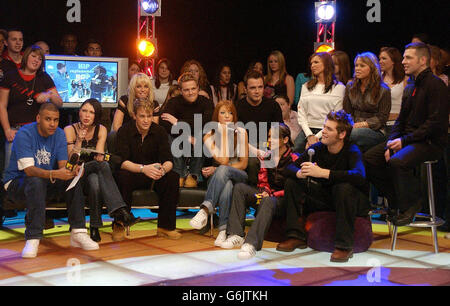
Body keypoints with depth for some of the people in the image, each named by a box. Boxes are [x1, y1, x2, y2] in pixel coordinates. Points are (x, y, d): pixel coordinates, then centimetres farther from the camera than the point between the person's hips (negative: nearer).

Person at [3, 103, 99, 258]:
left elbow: (63, 164, -9)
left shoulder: (59, 134, -2)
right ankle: (33, 238, -36)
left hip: (47, 182, 5)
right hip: (17, 183, -5)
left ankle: (78, 232, -21)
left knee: (73, 178, -20)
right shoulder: (24, 134, -19)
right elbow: (29, 169, -30)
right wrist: (54, 174, -47)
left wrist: (70, 170, -34)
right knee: (36, 181, -37)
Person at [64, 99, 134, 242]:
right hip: (75, 177, -3)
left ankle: (95, 227, -35)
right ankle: (119, 210, -40)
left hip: (94, 174, 3)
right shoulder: (69, 130, -4)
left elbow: (99, 156, -3)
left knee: (95, 181, -36)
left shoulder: (101, 130, 6)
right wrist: (79, 141, -24)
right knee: (103, 165, -34)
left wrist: (100, 157, -27)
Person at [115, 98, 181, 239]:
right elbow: (122, 162, -21)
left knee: (173, 176, -25)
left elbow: (168, 160, -10)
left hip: (153, 176, 3)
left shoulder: (159, 131, -3)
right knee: (123, 176, -35)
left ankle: (165, 227, -17)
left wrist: (163, 169, -36)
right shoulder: (124, 131, -10)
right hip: (133, 176, -2)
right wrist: (143, 168, -40)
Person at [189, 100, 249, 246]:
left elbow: (243, 163, 0)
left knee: (223, 170, -37)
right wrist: (224, 134, -11)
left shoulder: (241, 132, 2)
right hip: (219, 178, 1)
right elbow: (223, 160, -13)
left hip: (239, 176, -1)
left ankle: (205, 209, -49)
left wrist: (217, 170, -9)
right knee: (227, 186, -39)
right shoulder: (209, 136, 2)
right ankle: (224, 229, -44)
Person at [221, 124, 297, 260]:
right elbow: (262, 182, 15)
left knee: (268, 202, -39)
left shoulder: (293, 159, -6)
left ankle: (251, 243, -49)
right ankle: (236, 234, -23)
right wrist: (264, 191, -8)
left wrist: (272, 195, -20)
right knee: (239, 187, -14)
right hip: (267, 194, 7)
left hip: (282, 200, -6)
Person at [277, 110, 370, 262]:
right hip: (326, 198, 5)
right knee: (292, 183, -7)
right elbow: (290, 168, -6)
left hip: (355, 202, -5)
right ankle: (297, 237, -6)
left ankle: (344, 245, -28)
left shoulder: (352, 151, -20)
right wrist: (300, 173, -31)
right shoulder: (317, 148, -6)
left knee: (344, 187, -37)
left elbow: (359, 176, -40)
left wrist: (322, 173, -44)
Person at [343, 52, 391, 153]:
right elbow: (346, 111, 14)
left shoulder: (383, 90, 2)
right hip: (354, 127, 4)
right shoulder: (350, 86, 16)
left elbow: (382, 117, -2)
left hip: (375, 131, -3)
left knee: (354, 133, -37)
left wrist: (363, 124, -15)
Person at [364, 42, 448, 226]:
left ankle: (410, 204, -9)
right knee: (368, 159, -6)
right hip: (408, 140, 9)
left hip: (430, 142, -9)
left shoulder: (436, 85, -11)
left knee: (397, 161, -34)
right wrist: (391, 142, 0)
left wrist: (404, 140, -20)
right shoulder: (410, 87, 17)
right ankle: (395, 200, 7)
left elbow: (435, 123, -19)